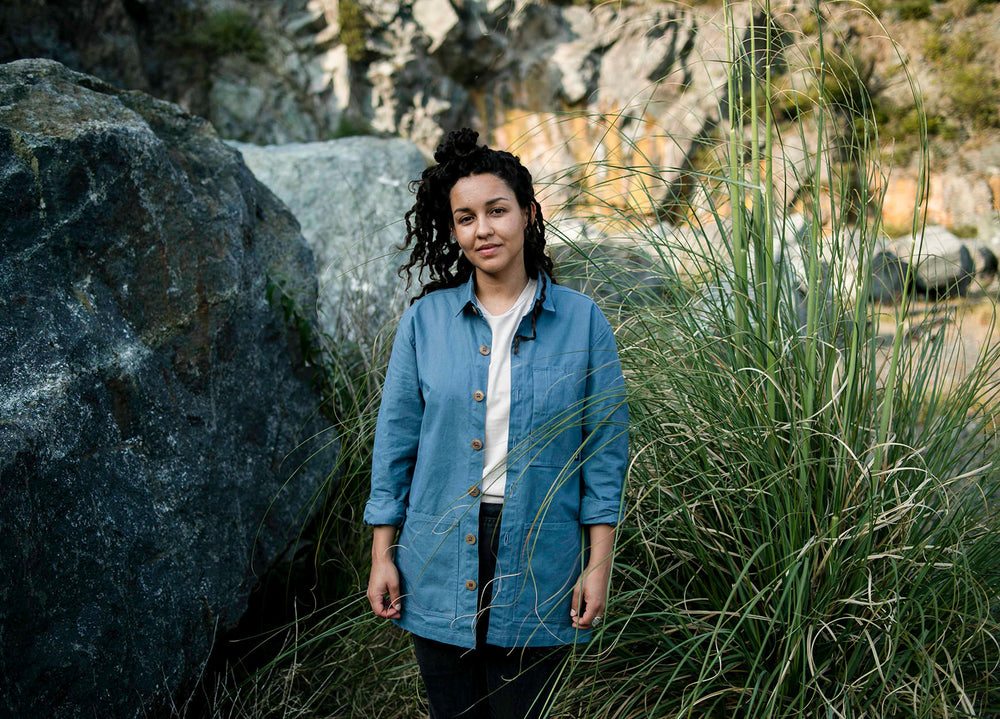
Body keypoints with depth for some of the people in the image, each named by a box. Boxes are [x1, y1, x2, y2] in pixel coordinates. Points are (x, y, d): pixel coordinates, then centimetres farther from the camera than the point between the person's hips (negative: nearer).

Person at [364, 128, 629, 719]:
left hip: (539, 571, -1)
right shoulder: (426, 320, 1)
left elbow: (605, 449, 0)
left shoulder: (581, 321, -2)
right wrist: (383, 555, 2)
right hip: (439, 570, 1)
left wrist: (600, 564, -4)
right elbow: (396, 441, 4)